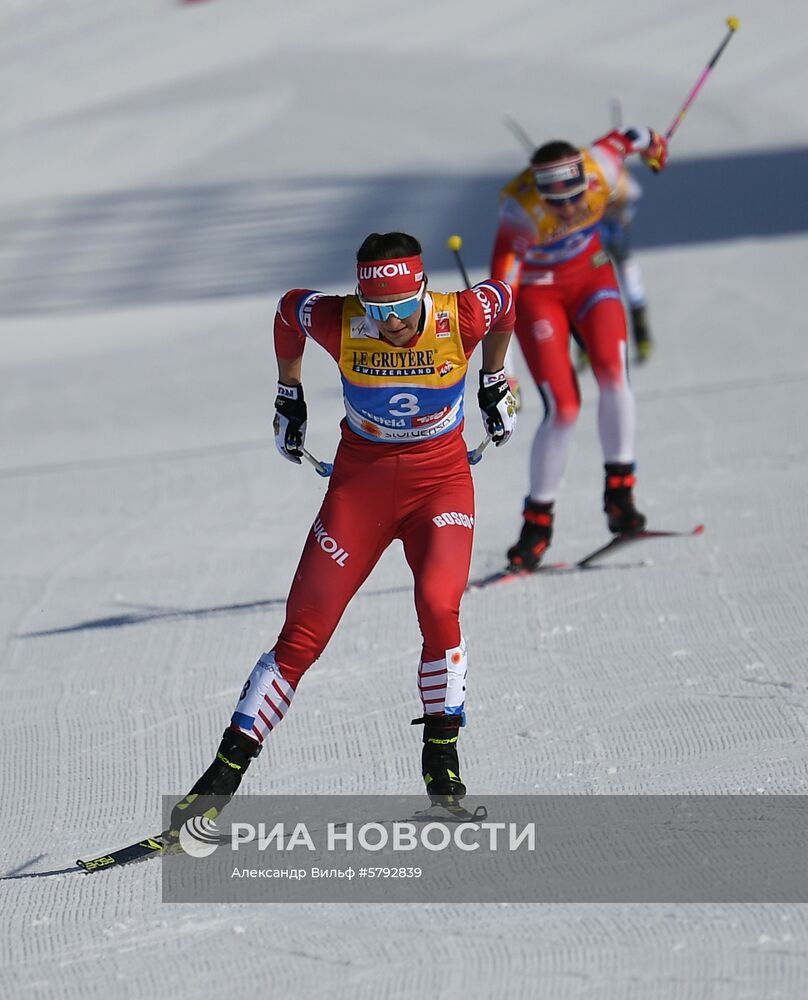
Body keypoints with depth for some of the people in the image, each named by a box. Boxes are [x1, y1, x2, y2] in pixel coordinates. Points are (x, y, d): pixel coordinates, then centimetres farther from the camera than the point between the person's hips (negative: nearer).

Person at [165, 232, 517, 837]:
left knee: (437, 606, -26)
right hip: (361, 481, 1)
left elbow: (504, 300, 5)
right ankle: (225, 775, 2)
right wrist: (289, 397, 16)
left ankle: (442, 759, -8)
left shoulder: (462, 318, -19)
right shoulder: (339, 323, -18)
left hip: (440, 480, -1)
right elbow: (289, 308, 5)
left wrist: (494, 383, 16)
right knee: (304, 630, -4)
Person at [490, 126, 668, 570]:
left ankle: (619, 492, -8)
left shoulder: (600, 170, -26)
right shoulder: (521, 211, -35)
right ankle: (538, 521, 4)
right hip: (538, 293, -3)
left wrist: (653, 145, 23)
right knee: (562, 409, -11)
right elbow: (501, 284, -36)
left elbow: (626, 137, -2)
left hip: (591, 276, 3)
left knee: (612, 373, -21)